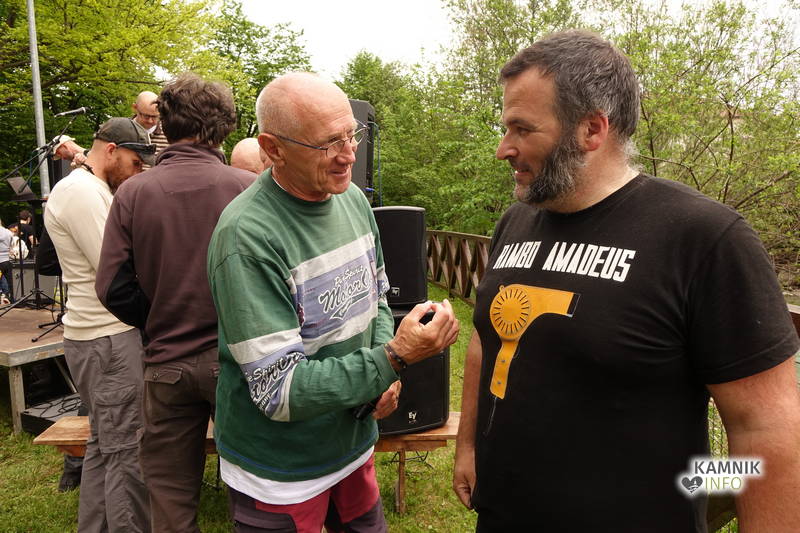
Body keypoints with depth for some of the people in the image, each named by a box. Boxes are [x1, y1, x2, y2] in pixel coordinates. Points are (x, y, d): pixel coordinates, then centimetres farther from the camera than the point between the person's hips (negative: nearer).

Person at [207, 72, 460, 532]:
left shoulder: (353, 199, -3)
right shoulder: (246, 236, -26)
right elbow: (279, 391, -25)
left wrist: (384, 376, -7)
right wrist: (394, 359, -31)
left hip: (354, 443, 6)